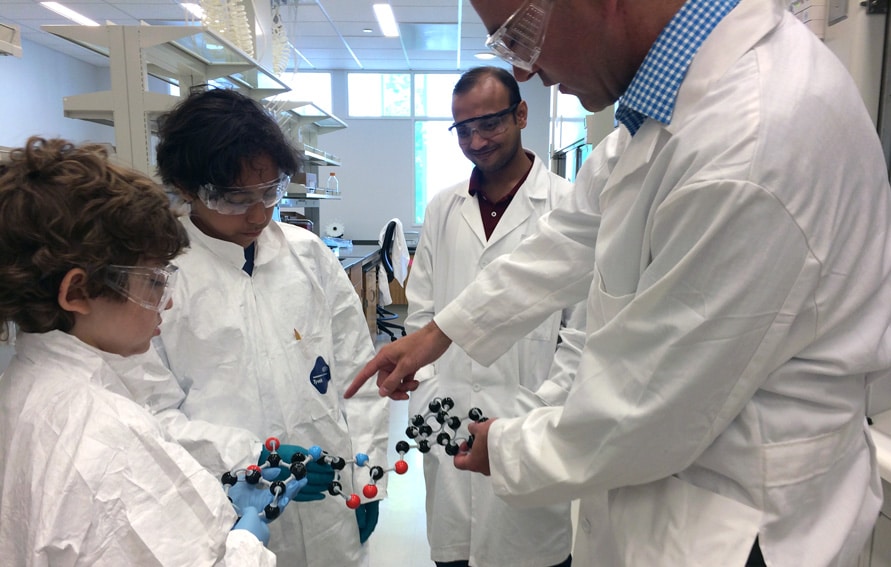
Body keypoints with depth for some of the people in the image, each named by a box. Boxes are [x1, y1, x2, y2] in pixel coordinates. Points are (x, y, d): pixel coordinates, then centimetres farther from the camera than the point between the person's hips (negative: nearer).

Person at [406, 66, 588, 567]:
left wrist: (537, 415, -11)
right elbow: (421, 313, 12)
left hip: (530, 437, -3)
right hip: (448, 433, 4)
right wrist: (428, 400, 4)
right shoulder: (442, 209, 9)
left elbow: (584, 331, -7)